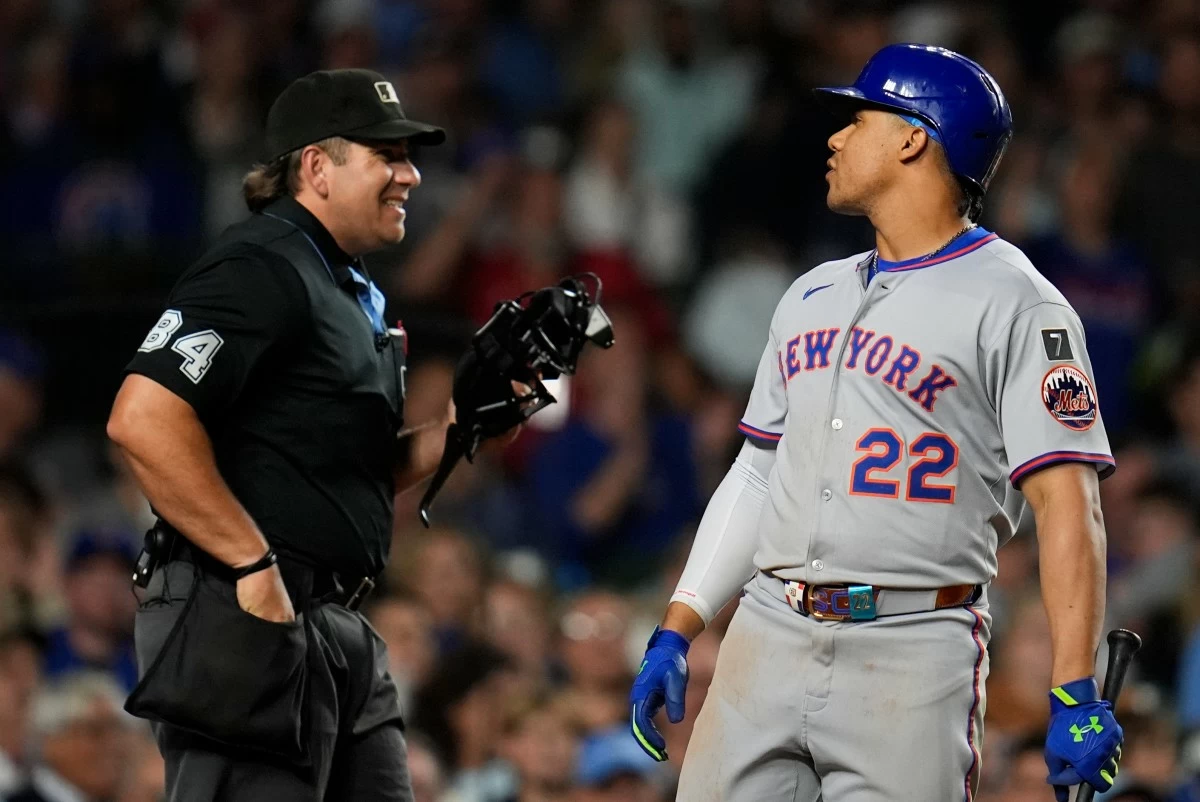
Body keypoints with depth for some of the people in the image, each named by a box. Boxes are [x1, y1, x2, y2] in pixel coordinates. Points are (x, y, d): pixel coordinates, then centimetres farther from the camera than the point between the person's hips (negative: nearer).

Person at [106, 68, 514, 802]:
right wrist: (255, 563, -22)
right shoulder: (260, 269, -10)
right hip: (243, 623, -10)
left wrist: (456, 427, 10)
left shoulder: (355, 294, 22)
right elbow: (143, 419, -22)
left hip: (338, 630, 10)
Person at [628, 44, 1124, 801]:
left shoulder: (1014, 306, -5)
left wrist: (1076, 696, -21)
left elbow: (1066, 504, -12)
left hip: (915, 654, -6)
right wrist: (677, 630, 13)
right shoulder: (813, 297, 19)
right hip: (767, 645, 6)